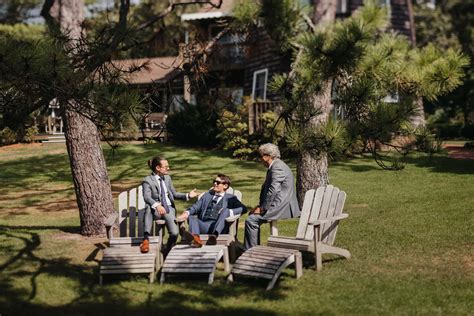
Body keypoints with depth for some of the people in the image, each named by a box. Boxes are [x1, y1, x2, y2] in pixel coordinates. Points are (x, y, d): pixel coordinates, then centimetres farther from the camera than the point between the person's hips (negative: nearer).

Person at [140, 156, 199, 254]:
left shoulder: (167, 178, 19)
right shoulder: (147, 181, -2)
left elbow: (174, 194, 25)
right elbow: (147, 197, -19)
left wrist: (188, 195, 7)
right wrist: (157, 205, -39)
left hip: (169, 208, 5)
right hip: (156, 211, -4)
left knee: (174, 233, -20)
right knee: (149, 208, -42)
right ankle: (145, 239, -46)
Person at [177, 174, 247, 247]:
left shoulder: (230, 198, 19)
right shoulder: (207, 195, 29)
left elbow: (243, 209, 5)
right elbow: (196, 207, 16)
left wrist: (229, 212, -13)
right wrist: (187, 213, -6)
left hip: (219, 227, -3)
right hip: (204, 225, 3)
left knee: (225, 210, -27)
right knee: (191, 217, -23)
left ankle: (214, 235, -51)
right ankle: (195, 238, -55)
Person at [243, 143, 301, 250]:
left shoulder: (277, 167, -16)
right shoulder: (275, 166, 19)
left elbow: (273, 190, -23)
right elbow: (266, 188, 22)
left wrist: (263, 208, -16)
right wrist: (261, 205, 10)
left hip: (282, 207, -11)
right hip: (280, 205, 11)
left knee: (251, 220, -16)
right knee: (252, 215, 19)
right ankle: (255, 248, 22)